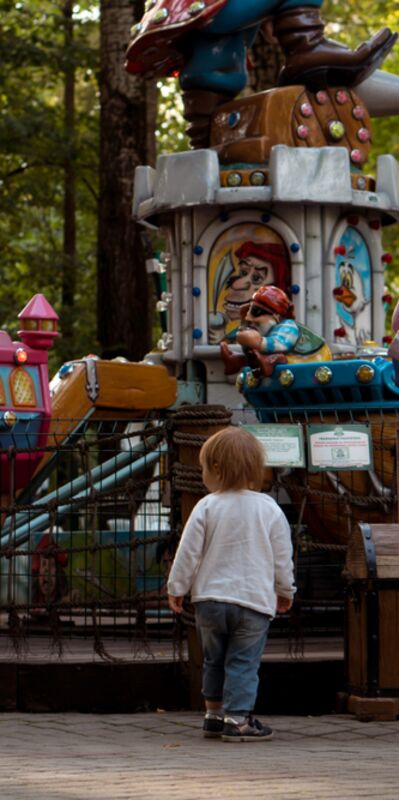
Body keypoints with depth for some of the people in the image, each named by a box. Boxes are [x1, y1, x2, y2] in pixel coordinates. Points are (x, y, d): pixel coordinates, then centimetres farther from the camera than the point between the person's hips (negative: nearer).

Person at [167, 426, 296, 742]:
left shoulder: (207, 507, -5)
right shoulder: (269, 509, -1)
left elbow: (189, 552, -3)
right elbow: (283, 558, 5)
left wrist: (177, 587, 9)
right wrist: (285, 591, 19)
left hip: (210, 599, 1)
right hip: (255, 600, -1)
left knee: (214, 659, 17)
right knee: (244, 662, 3)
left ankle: (214, 714, 25)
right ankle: (238, 718, -3)